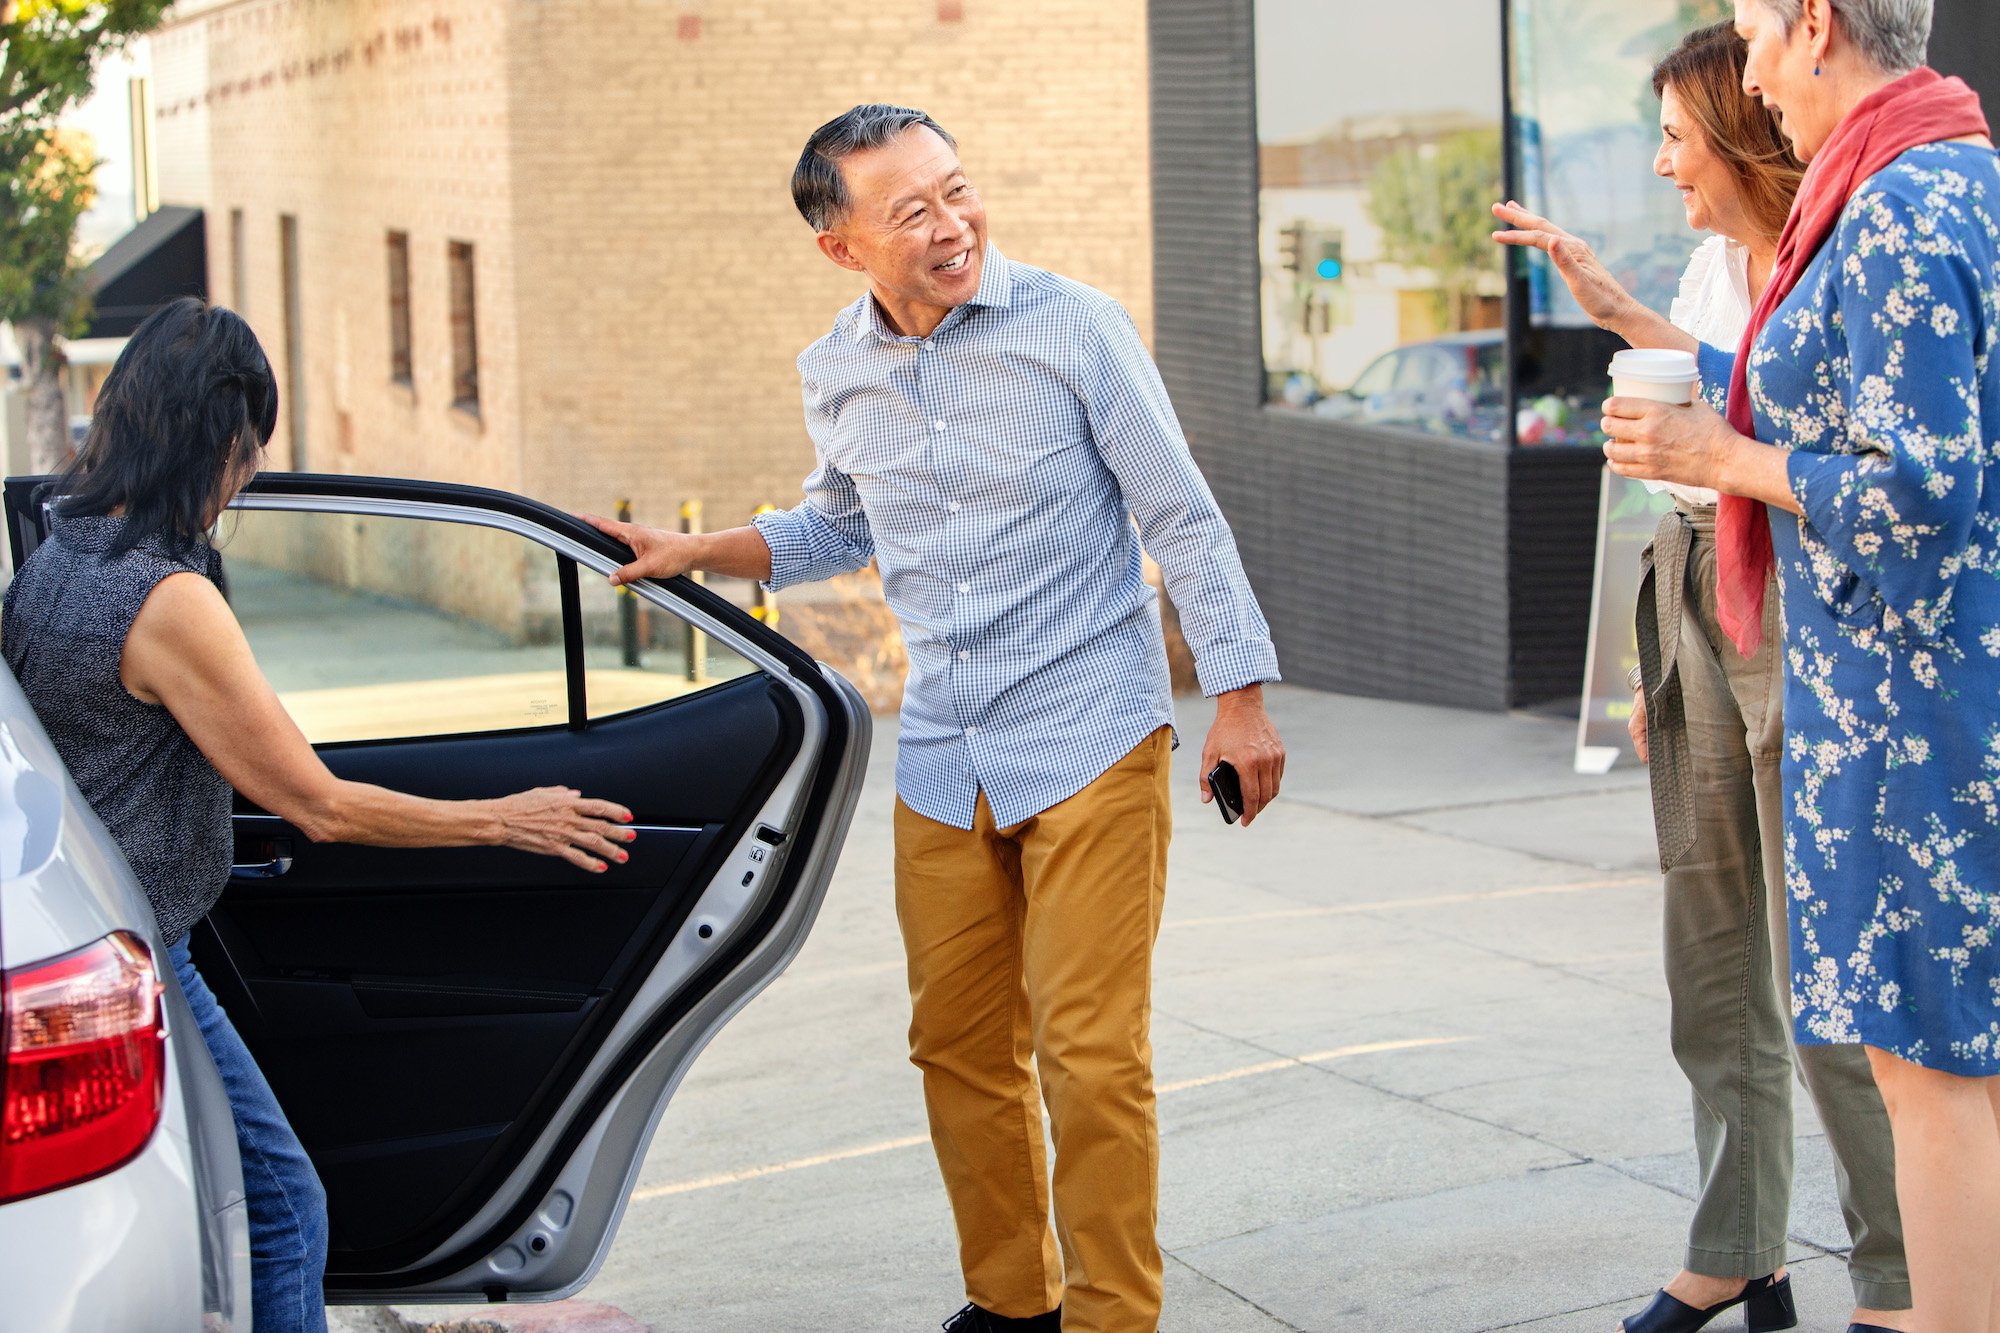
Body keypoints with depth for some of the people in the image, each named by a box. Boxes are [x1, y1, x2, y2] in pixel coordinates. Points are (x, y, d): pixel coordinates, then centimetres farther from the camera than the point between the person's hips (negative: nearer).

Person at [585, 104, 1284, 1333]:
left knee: (1090, 1051, -8)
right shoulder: (836, 376, 4)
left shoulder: (1074, 329, -10)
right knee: (960, 1047, 11)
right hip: (944, 758, 5)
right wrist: (695, 555, 10)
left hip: (1091, 738, -5)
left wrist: (1241, 698, -6)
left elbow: (1183, 519, -5)